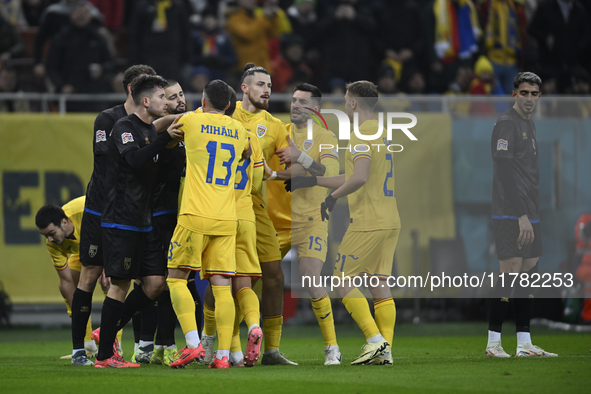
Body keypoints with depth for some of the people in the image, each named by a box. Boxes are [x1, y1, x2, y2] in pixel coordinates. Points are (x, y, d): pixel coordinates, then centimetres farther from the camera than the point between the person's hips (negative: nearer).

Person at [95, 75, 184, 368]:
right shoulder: (124, 127, -10)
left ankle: (107, 332, 16)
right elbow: (135, 160, -27)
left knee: (155, 282, 4)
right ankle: (104, 355, -1)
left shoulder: (151, 130, 17)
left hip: (143, 222, 9)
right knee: (120, 285, -7)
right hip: (120, 220, -9)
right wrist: (166, 138, -29)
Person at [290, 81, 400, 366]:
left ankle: (375, 340, -10)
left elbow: (360, 178, -26)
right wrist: (312, 181, 29)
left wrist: (333, 197, -12)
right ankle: (385, 351, -1)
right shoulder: (382, 133, 19)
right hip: (390, 222, 9)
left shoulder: (362, 134, -11)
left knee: (343, 280, -1)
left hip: (367, 223, -9)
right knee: (379, 285, 6)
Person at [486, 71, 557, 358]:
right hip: (510, 214, -9)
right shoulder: (506, 123, -11)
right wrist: (522, 216, -21)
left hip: (528, 214, 9)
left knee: (529, 274, 7)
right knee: (510, 273, -11)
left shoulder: (529, 124, 19)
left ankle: (524, 344, 9)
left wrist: (531, 214, 17)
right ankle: (493, 342, -7)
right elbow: (506, 173, -18)